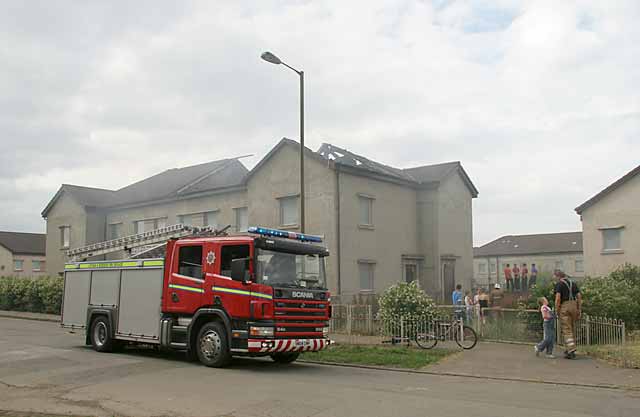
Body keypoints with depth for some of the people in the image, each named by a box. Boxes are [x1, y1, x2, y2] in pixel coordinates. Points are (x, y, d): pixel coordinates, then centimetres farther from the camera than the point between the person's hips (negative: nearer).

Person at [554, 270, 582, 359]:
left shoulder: (559, 284, -3)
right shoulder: (573, 283, 16)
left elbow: (558, 298, -13)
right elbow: (579, 297, 11)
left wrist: (557, 310, -4)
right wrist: (579, 311, 13)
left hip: (564, 306, -6)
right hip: (574, 306, 6)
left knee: (567, 330, -4)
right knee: (572, 329, 15)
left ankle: (571, 350, -12)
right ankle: (568, 349, 22)